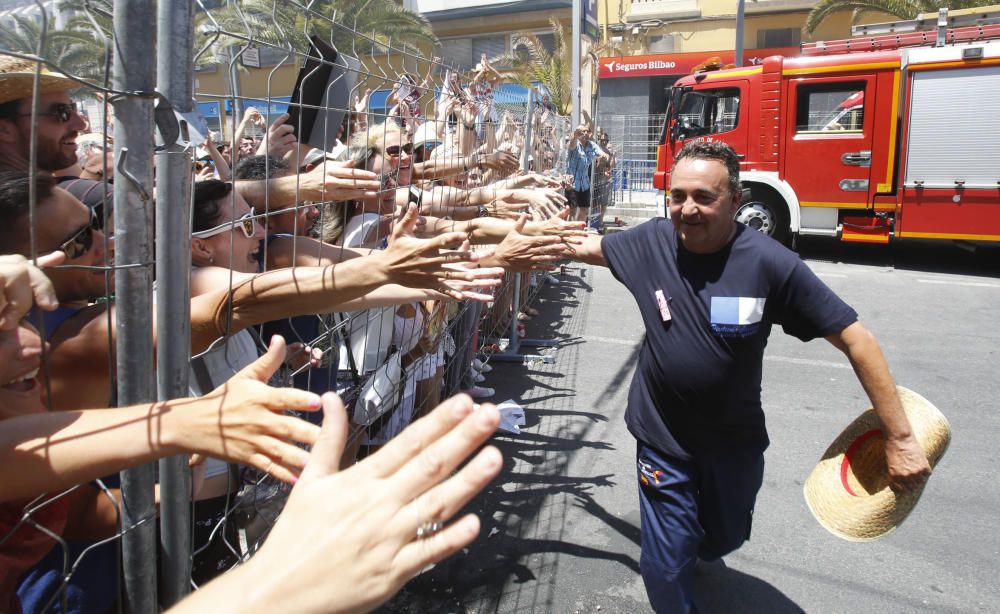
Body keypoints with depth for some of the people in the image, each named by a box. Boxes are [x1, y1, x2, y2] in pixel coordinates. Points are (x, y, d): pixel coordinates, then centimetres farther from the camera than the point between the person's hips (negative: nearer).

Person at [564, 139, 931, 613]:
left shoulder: (769, 263, -23)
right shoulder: (652, 241, -14)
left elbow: (855, 339, -18)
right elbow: (588, 246, 6)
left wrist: (899, 439, -17)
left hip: (735, 440, 0)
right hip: (662, 435, 0)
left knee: (723, 540, 26)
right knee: (665, 570, 5)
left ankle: (698, 548, 62)